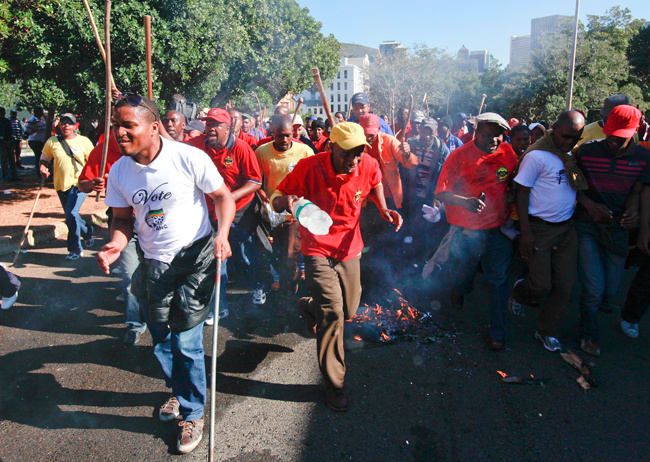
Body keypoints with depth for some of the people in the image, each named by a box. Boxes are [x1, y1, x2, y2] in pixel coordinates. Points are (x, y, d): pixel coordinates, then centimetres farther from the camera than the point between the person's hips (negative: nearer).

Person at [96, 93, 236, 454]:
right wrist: (116, 244, -15)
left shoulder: (188, 158, -18)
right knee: (161, 340, 17)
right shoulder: (119, 171, -3)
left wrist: (222, 235, -25)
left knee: (187, 340, -3)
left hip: (196, 256, -5)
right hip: (154, 263, 5)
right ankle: (179, 390, 46)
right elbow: (123, 218, 6)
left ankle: (194, 413, 20)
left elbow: (223, 196, -10)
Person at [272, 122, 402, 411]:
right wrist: (287, 201, -37)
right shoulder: (309, 167, -20)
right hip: (318, 250, -5)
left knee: (349, 311, 16)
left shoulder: (369, 166, -10)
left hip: (349, 248, 5)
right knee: (332, 313, -15)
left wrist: (384, 209, 0)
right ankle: (334, 384, 3)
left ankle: (309, 306, 50)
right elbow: (277, 202, -13)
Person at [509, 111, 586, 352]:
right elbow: (521, 193, -12)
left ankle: (547, 331, 24)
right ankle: (519, 292, 32)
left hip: (567, 228, 6)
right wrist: (525, 232, -14)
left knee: (564, 285, 7)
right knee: (541, 285, -4)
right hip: (540, 229, -6)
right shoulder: (536, 156, -13)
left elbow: (581, 186, 9)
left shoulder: (573, 156, 9)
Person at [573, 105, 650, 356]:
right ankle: (589, 334, 22)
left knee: (611, 290, 11)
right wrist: (589, 204, -17)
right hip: (587, 225, -2)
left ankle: (599, 303, 49)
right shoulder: (586, 151, -7)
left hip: (617, 227, 2)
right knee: (594, 288, -4)